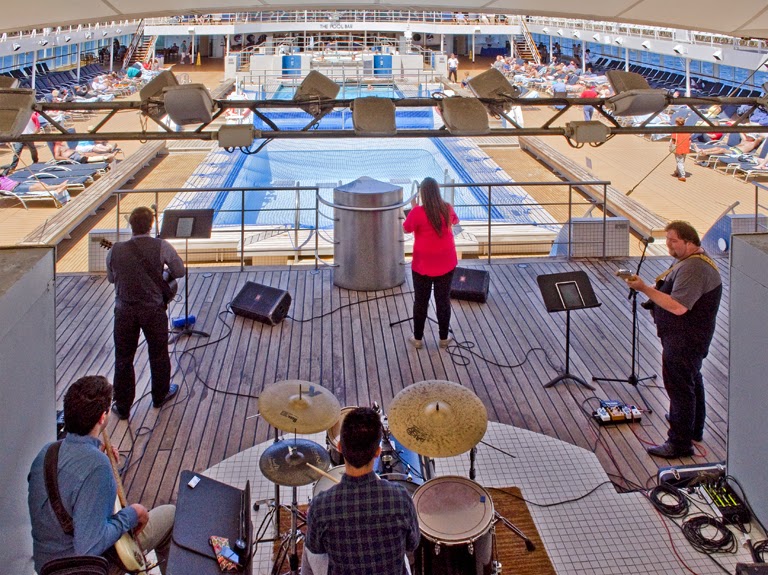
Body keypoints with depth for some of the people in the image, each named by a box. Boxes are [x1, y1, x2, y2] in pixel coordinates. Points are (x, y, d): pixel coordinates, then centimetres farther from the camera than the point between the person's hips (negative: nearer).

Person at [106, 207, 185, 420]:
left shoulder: (115, 251, -9)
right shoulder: (161, 247, -14)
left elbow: (111, 278, 7)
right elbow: (180, 271, -3)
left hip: (125, 312, 1)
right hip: (154, 310, -1)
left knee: (123, 358, 13)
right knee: (158, 354, 20)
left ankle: (122, 406, 22)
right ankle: (160, 395, 38)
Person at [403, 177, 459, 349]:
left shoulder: (417, 212, -19)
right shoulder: (447, 208, -6)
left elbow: (406, 229, -2)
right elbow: (455, 220, 16)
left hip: (423, 264, -3)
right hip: (446, 263, 3)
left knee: (420, 302, 10)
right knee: (443, 300, 13)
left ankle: (417, 338, 20)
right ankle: (444, 338, 23)